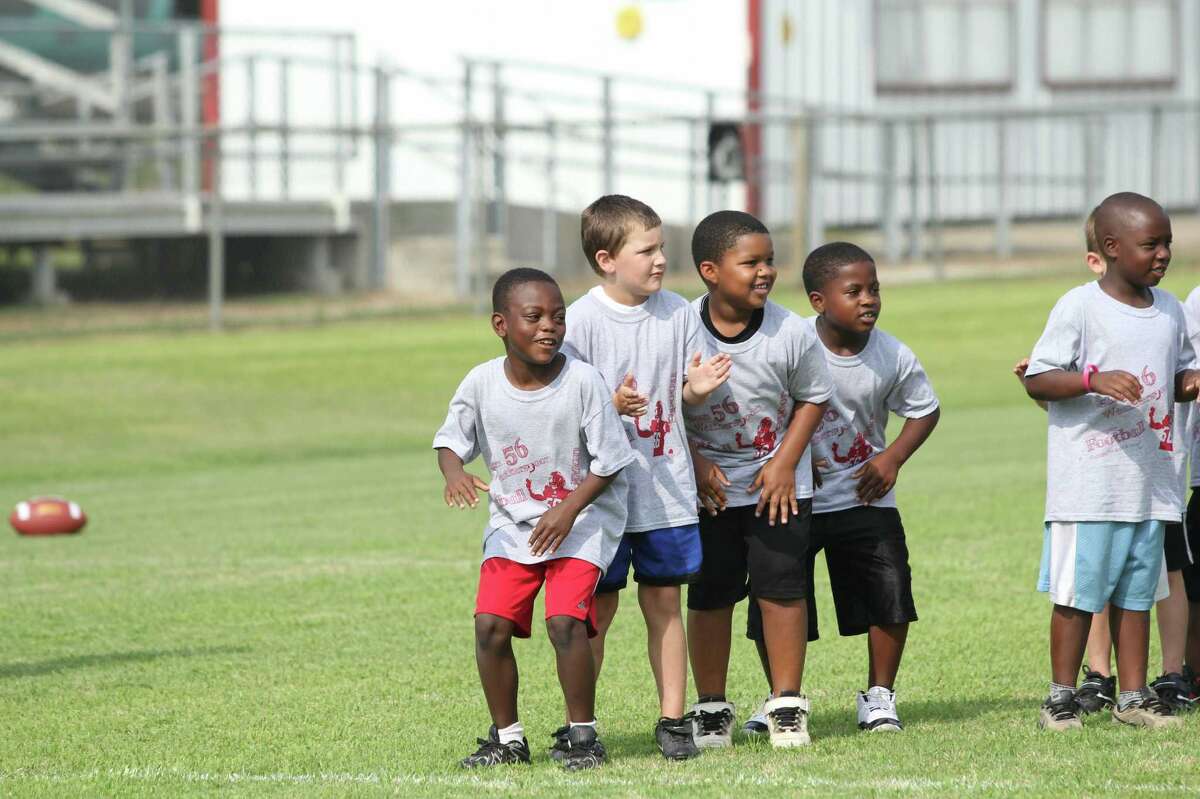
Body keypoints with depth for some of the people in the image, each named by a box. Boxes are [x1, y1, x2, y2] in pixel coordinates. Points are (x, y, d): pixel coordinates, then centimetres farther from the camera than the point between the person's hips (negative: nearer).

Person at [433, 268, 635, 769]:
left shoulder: (583, 381, -16)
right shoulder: (482, 383, -10)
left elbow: (608, 462, -9)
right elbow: (451, 439, 3)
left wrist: (568, 510, -20)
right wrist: (453, 472, -20)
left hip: (581, 517, -3)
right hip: (511, 521, 3)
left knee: (565, 622, -20)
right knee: (491, 625, -8)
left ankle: (583, 734, -3)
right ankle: (507, 737, 9)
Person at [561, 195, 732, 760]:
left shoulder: (677, 313, 4)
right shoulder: (581, 320, -10)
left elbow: (684, 393, 12)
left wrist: (698, 388, -11)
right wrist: (612, 406, -28)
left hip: (667, 487, 3)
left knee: (664, 601, 8)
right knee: (597, 608, 1)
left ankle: (672, 720, 14)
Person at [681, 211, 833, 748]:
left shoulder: (791, 333, -14)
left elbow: (813, 399, 0)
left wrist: (785, 462, -8)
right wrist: (694, 463, -11)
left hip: (778, 482, 0)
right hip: (707, 484, 0)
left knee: (781, 588, -2)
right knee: (709, 595, 5)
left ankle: (787, 705, 9)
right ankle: (711, 709, 16)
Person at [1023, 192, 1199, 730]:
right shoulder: (1079, 308, -9)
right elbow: (1037, 380, -11)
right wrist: (1094, 380, -26)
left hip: (1149, 479, 6)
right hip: (1088, 479, -6)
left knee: (1136, 592, 10)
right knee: (1078, 590, -2)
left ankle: (1134, 695, 16)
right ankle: (1062, 695, 7)